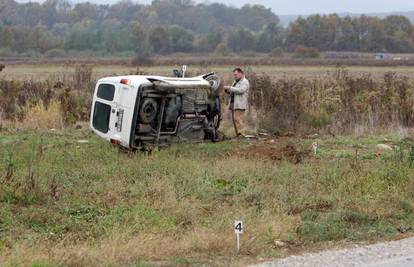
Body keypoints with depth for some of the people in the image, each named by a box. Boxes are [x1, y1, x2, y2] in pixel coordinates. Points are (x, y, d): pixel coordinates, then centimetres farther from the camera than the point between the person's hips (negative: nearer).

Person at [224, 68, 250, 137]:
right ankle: (238, 134, 7)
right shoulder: (235, 82, 24)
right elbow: (232, 92, 28)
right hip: (233, 104, 9)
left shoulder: (245, 82, -5)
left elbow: (240, 90, -21)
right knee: (235, 120, 5)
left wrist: (230, 88, -20)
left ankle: (241, 134, -16)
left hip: (240, 105, -9)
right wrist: (227, 90, 6)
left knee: (238, 120, -15)